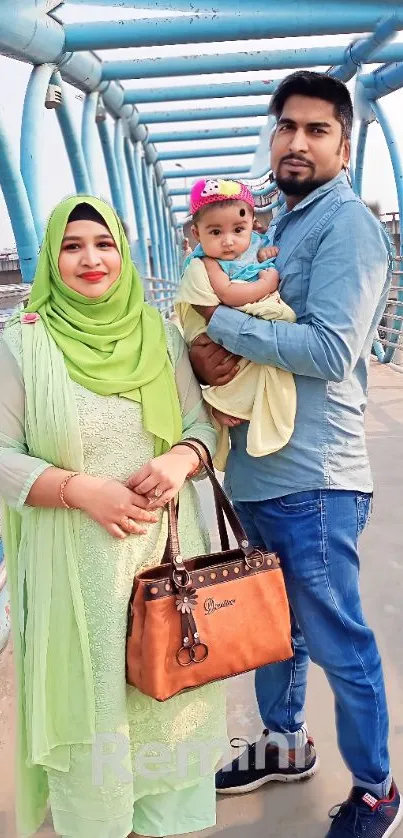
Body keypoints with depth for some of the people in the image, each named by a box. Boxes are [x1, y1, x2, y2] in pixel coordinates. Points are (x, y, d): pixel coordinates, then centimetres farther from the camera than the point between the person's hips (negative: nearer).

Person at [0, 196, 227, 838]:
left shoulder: (160, 334, 4)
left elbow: (203, 423, 8)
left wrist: (181, 460, -13)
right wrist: (79, 487, -18)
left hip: (166, 548, 3)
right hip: (75, 563, -2)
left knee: (165, 692, 13)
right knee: (91, 700, 9)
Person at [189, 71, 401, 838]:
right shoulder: (281, 226, 16)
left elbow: (330, 350, -22)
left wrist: (219, 322, -15)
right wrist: (207, 354, -4)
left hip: (312, 478, -8)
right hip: (258, 469, 8)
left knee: (339, 644, 7)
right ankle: (285, 743, 45)